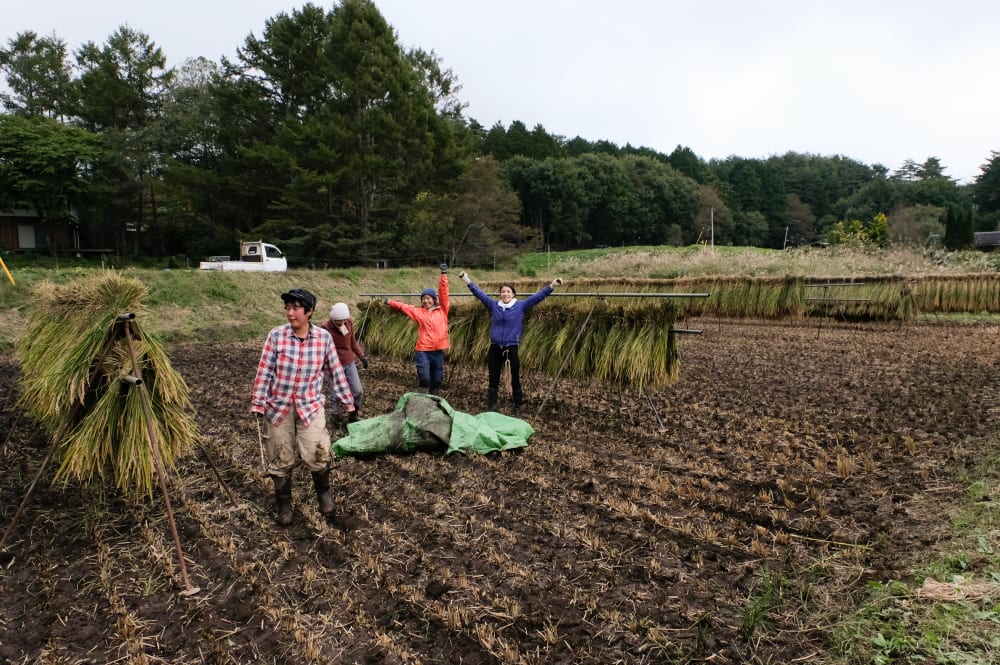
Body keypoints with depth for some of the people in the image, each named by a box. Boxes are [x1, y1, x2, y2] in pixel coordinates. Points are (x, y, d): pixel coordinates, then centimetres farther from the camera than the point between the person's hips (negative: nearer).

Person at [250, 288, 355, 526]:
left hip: (310, 405, 0)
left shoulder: (324, 337, -7)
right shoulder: (276, 335, -10)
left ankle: (323, 491, 19)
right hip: (278, 406, 0)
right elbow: (264, 372, -6)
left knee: (317, 455, -12)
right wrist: (258, 404, -8)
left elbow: (335, 371, 3)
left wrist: (347, 402, 6)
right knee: (282, 460, 10)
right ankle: (284, 505, 32)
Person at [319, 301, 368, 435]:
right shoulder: (325, 328, -18)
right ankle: (338, 425, 20)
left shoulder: (349, 323, -1)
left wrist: (362, 356, 12)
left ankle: (354, 416, 31)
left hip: (350, 363, 5)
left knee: (358, 391, 8)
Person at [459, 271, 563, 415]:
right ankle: (490, 408, 20)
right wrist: (468, 281, 7)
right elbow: (479, 293, 9)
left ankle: (517, 408, 21)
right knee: (493, 380, 10)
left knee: (515, 380, 8)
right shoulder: (494, 305, 4)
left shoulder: (521, 306, -2)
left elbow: (538, 296, -8)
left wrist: (552, 286, -17)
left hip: (511, 349, -2)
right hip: (495, 349, 2)